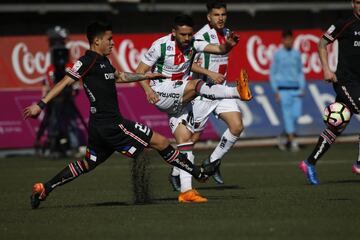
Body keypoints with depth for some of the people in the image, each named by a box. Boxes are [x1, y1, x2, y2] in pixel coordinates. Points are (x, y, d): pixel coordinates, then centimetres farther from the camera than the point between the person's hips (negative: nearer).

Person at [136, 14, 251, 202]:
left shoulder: (193, 43, -3)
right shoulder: (160, 46, -14)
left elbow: (219, 49, -13)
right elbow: (140, 71, -11)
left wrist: (228, 45, -36)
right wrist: (148, 90, -28)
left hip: (179, 99, 5)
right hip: (161, 95, -5)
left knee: (184, 139, -2)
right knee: (195, 85, -29)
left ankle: (185, 191, -2)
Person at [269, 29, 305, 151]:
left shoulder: (297, 54, 11)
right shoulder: (278, 54, 1)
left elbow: (300, 72, 16)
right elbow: (272, 73, 3)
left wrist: (302, 88, 5)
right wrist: (275, 91, -5)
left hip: (296, 89, 4)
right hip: (283, 89, -4)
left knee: (296, 115, -3)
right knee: (287, 115, -9)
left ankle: (286, 139, 14)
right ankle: (292, 141, -12)